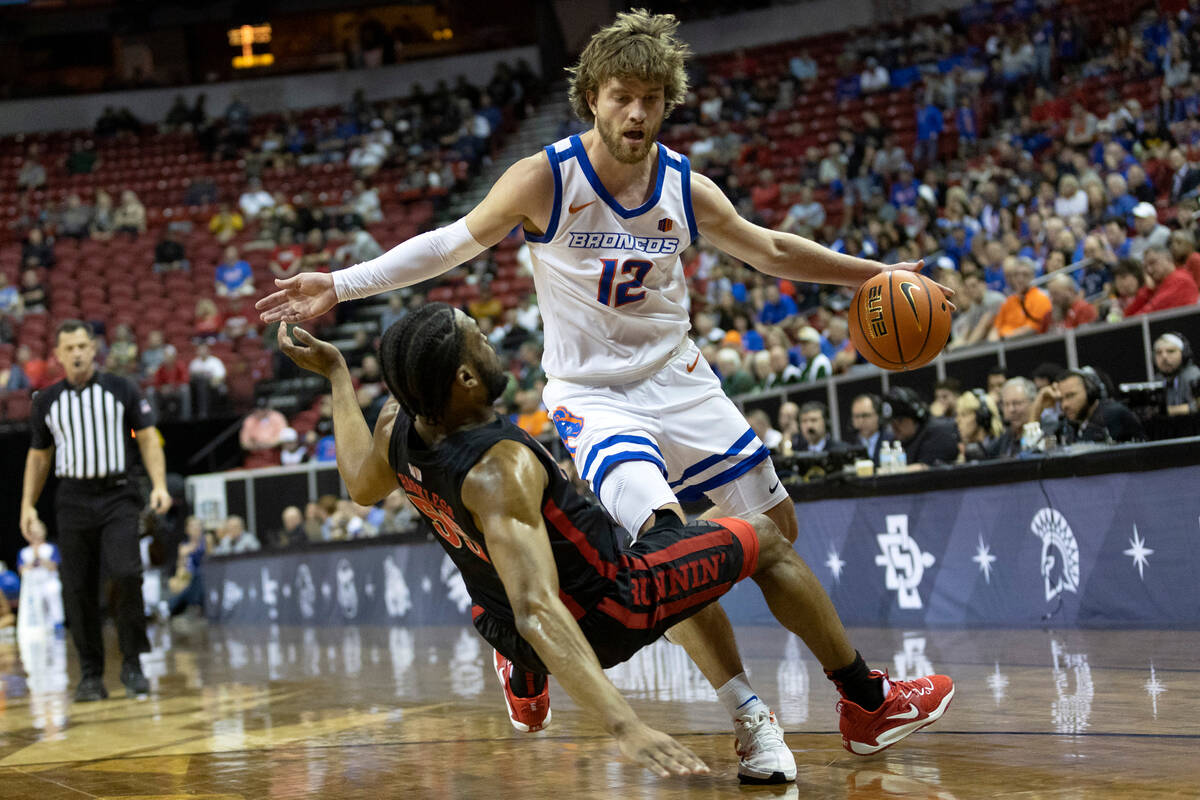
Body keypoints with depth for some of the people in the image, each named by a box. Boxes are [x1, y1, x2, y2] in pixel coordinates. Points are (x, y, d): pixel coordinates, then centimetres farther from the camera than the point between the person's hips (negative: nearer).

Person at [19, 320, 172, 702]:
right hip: (73, 499, 2)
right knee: (78, 590, 1)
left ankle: (132, 663, -5)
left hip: (117, 497, -2)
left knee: (126, 574, -18)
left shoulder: (121, 389, 4)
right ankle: (91, 675, 9)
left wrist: (159, 484, -9)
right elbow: (38, 456, 18)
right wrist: (28, 505, 10)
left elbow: (148, 438, 4)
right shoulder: (47, 401, 11)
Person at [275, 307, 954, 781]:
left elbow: (362, 485, 13)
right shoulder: (499, 469, -36)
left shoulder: (398, 429, -12)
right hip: (610, 611, -8)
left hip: (506, 627, 8)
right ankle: (873, 705, 19)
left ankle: (526, 682, 49)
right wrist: (625, 725, -52)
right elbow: (538, 612, -45)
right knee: (765, 539, 8)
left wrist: (337, 375, 21)